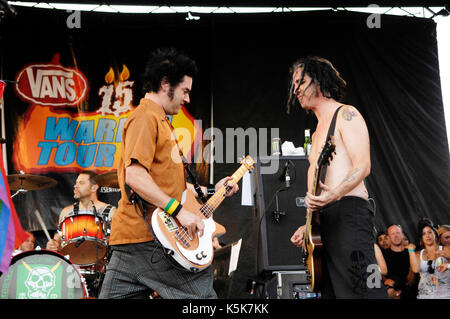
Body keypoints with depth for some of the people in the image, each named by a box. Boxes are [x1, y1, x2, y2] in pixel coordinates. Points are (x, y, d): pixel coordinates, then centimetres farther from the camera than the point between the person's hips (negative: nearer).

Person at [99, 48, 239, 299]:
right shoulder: (146, 118, -9)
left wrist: (210, 190, 22)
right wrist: (180, 211, -21)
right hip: (148, 234, -10)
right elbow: (135, 177, -22)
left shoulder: (160, 121, 23)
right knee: (203, 294, -6)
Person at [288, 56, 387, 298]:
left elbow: (362, 167, -12)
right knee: (332, 291, 6)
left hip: (348, 211, -9)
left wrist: (335, 194, -29)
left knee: (361, 289, -22)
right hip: (324, 220, 10)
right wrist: (308, 226, 22)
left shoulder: (345, 115, 0)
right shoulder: (318, 130, 28)